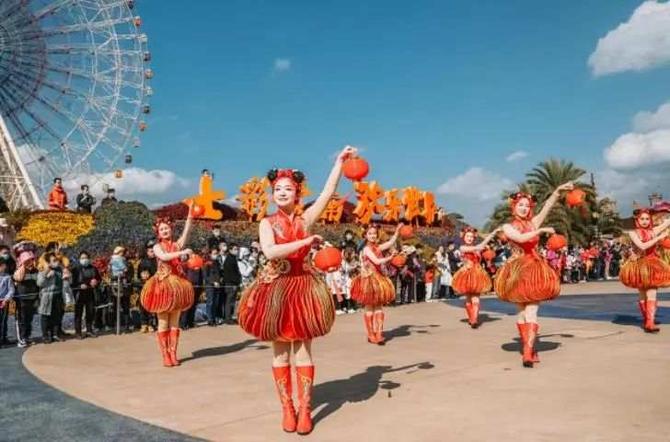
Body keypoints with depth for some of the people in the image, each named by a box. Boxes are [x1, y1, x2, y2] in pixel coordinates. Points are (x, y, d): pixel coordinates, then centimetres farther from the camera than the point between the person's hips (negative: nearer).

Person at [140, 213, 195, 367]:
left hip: (177, 285, 3)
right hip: (162, 285, -2)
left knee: (175, 322, 6)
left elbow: (187, 230, -7)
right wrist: (182, 252, -26)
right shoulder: (157, 247, 2)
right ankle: (165, 355, 4)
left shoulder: (177, 244, 8)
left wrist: (190, 213, -15)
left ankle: (173, 354, 10)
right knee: (163, 323, 0)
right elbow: (164, 257, -20)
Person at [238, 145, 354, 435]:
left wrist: (340, 160, -5)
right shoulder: (267, 223, -1)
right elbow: (270, 252, -19)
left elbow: (328, 191, -2)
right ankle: (287, 408, 17)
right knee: (280, 352, 6)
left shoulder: (306, 219, 4)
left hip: (304, 286, 1)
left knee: (303, 350, 3)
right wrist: (305, 242, -20)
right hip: (275, 287, -1)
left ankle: (305, 409, 10)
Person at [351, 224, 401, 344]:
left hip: (378, 279, 7)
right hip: (369, 279, -7)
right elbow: (377, 261, -20)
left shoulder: (377, 247, 10)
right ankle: (371, 336, 8)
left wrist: (397, 231, 3)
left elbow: (391, 242, 8)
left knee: (378, 308, 6)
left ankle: (378, 334, 9)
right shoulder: (367, 249, -11)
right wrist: (390, 258, -13)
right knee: (369, 308, 1)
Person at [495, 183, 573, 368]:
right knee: (522, 311, 2)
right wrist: (541, 230, -18)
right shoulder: (508, 227, 3)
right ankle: (529, 349, 4)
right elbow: (521, 238, -18)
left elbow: (547, 206, -4)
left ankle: (528, 352, -5)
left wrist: (558, 190, -16)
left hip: (536, 269, 1)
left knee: (531, 312, -3)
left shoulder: (534, 222, 10)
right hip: (518, 270, -1)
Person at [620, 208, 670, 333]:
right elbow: (642, 246, -18)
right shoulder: (633, 233, -4)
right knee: (643, 296, 6)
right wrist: (659, 237, -16)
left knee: (652, 294, -11)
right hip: (639, 265, -2)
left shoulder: (653, 231, 6)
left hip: (652, 265, 2)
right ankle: (646, 320, 20)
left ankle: (650, 322, -19)